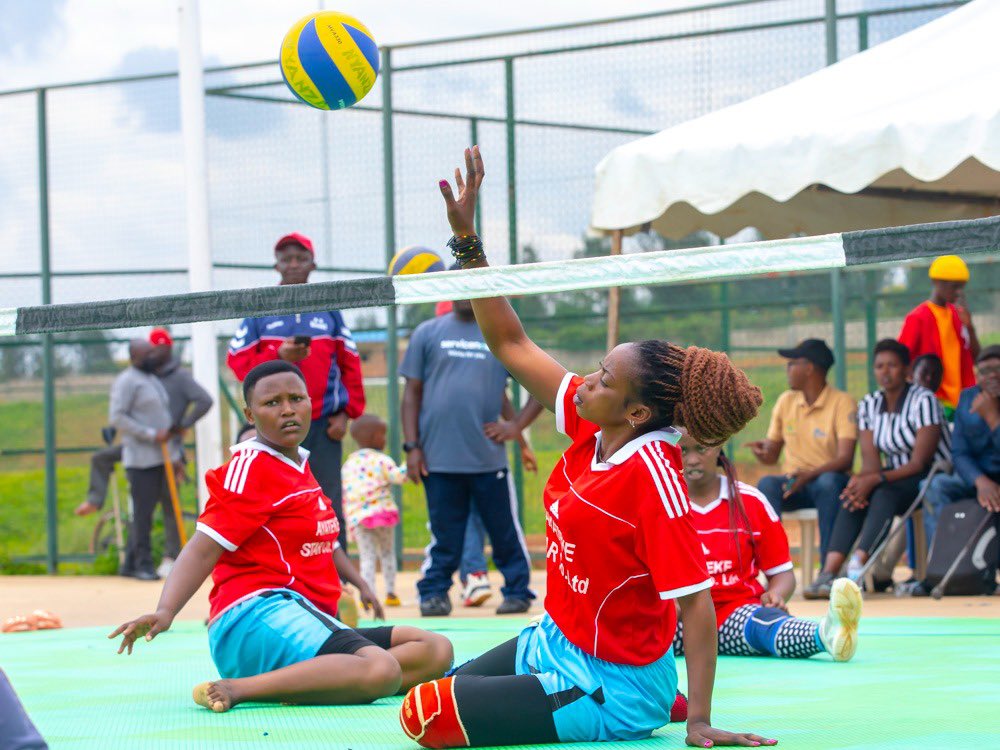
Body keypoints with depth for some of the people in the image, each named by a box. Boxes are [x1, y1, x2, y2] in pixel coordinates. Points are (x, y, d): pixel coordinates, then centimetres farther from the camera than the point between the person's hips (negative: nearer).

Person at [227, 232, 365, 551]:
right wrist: (278, 355, -15)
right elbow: (238, 360, 1)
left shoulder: (329, 311, 11)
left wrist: (346, 412, 1)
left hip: (323, 427, 1)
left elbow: (349, 365, 11)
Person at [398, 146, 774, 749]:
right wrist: (467, 238, -1)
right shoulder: (591, 428, -4)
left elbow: (696, 602, -27)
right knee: (437, 693, 27)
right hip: (555, 643, 9)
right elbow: (511, 345, 5)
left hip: (608, 689, -9)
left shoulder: (652, 473, -27)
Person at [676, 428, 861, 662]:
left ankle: (826, 634, -71)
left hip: (736, 612, 3)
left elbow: (782, 572, 14)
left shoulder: (750, 501, 10)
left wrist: (776, 595, -11)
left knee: (765, 619, -35)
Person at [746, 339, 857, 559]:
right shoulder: (785, 401, 12)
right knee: (767, 484, -29)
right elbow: (772, 455, 15)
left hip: (829, 482, -4)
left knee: (828, 482, -38)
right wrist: (762, 451, -10)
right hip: (793, 483, 4)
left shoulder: (842, 403, -5)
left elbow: (845, 458, -16)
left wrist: (809, 475, -31)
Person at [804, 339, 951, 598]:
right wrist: (859, 480, -24)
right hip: (895, 478, 6)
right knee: (854, 497, -24)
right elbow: (871, 462, 0)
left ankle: (857, 567, -46)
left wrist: (876, 479, -30)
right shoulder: (869, 405, 6)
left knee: (885, 492, -34)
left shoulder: (923, 400, -13)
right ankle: (829, 572, -37)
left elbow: (920, 463, -19)